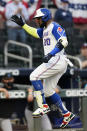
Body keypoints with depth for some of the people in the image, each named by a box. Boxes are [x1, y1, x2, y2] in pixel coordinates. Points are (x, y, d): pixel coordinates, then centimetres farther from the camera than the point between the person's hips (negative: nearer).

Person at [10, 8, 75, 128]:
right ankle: (66, 114, 14)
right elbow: (34, 32, 38)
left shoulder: (55, 26, -7)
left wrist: (50, 54, -28)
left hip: (57, 60, -10)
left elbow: (63, 41, -19)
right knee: (48, 91, 10)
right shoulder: (45, 30, 22)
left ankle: (43, 106, -18)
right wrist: (22, 24, 29)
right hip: (54, 61, 10)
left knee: (34, 77, -16)